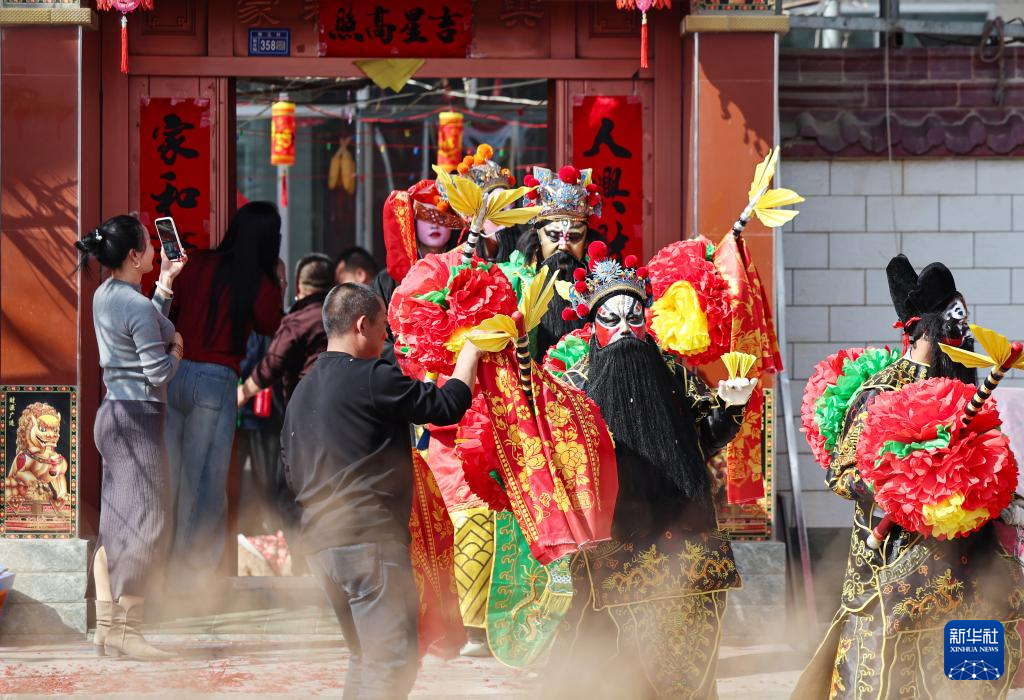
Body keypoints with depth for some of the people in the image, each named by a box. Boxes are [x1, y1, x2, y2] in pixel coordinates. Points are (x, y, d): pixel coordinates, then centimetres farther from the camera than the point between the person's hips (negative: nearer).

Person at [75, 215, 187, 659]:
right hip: (138, 419, -10)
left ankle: (106, 627, 14)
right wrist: (177, 350, 0)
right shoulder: (138, 306, -19)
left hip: (114, 414, 10)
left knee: (116, 527, 12)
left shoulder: (104, 296, 9)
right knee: (147, 525, -5)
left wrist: (166, 284, 23)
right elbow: (159, 372, -19)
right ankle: (127, 632, -5)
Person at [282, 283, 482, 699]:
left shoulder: (303, 391, 16)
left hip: (321, 541, 9)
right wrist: (470, 352, 6)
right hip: (371, 539, -9)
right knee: (393, 663, -10)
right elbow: (447, 406, -9)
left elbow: (293, 477, 21)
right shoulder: (370, 378, -11)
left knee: (367, 659, 16)